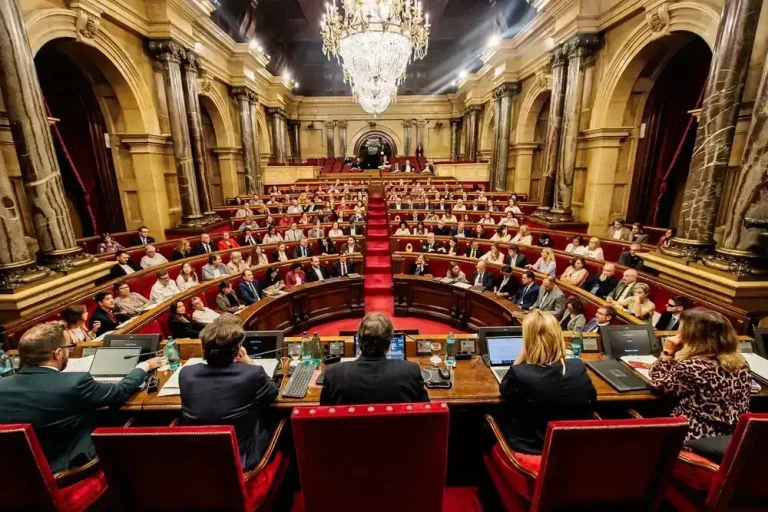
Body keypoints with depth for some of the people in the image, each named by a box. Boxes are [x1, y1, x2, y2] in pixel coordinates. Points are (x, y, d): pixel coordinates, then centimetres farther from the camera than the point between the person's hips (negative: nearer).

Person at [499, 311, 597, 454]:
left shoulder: (519, 373, -28)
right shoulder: (578, 368, -15)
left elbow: (503, 390, -4)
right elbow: (591, 402, 5)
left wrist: (521, 356, -10)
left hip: (528, 446, -4)